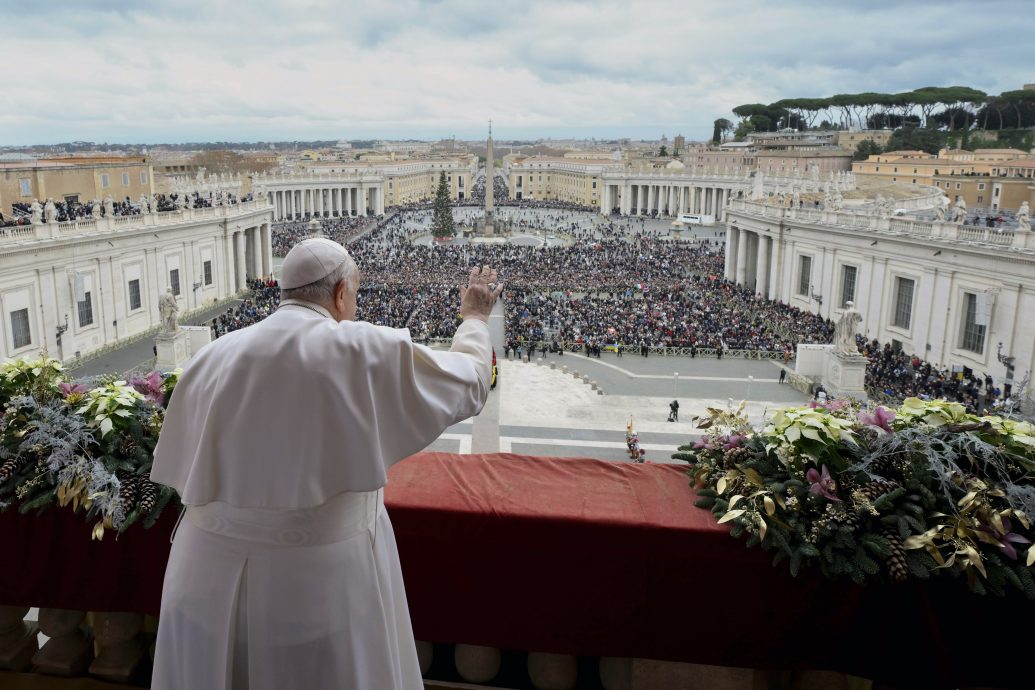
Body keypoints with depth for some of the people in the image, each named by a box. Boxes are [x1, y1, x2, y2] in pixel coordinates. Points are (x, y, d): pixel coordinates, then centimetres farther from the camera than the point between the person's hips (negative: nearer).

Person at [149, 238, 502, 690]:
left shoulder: (212, 357, 0)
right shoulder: (366, 350, -12)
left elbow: (179, 469, 7)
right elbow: (468, 384, 2)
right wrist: (474, 318, 20)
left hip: (213, 575, 4)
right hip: (322, 578, -4)